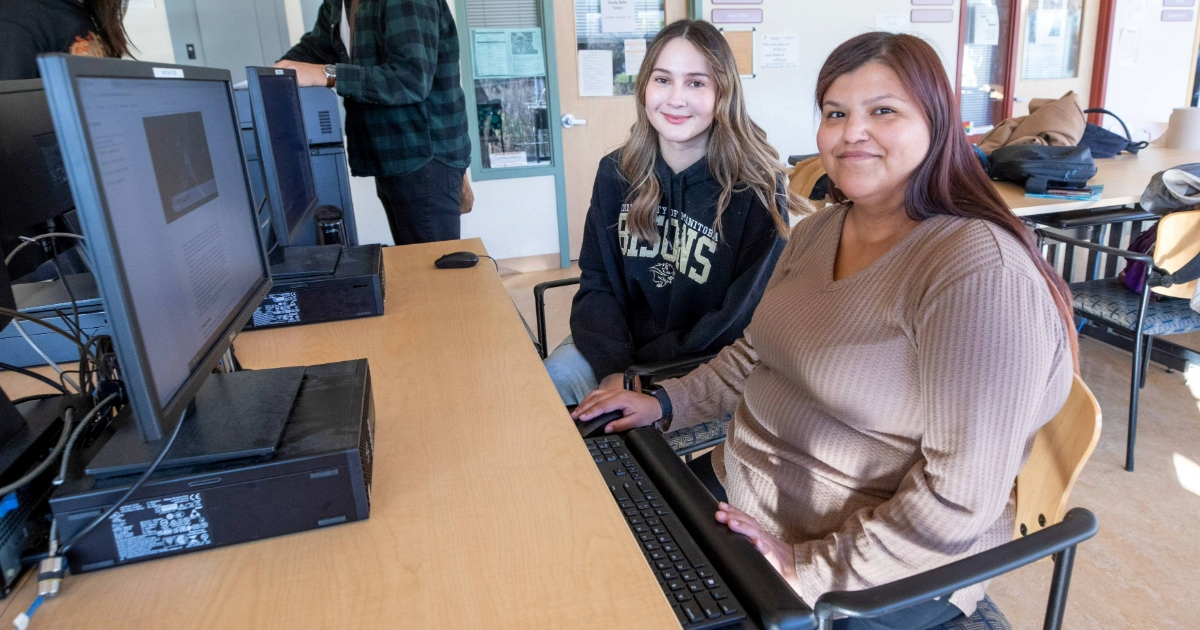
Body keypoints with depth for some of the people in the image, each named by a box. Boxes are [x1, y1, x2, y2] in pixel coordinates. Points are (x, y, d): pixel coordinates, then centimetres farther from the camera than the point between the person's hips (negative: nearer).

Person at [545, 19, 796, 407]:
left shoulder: (756, 186, -14)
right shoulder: (616, 172, -1)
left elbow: (742, 318, -13)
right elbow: (596, 285, -2)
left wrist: (637, 374, -17)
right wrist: (614, 367, -21)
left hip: (707, 362, -3)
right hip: (621, 343, 4)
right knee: (553, 379, -20)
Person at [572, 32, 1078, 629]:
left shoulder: (980, 272, -24)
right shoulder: (819, 230, 2)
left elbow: (961, 496, -25)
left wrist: (810, 570, -22)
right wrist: (668, 404, 3)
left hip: (880, 571, -7)